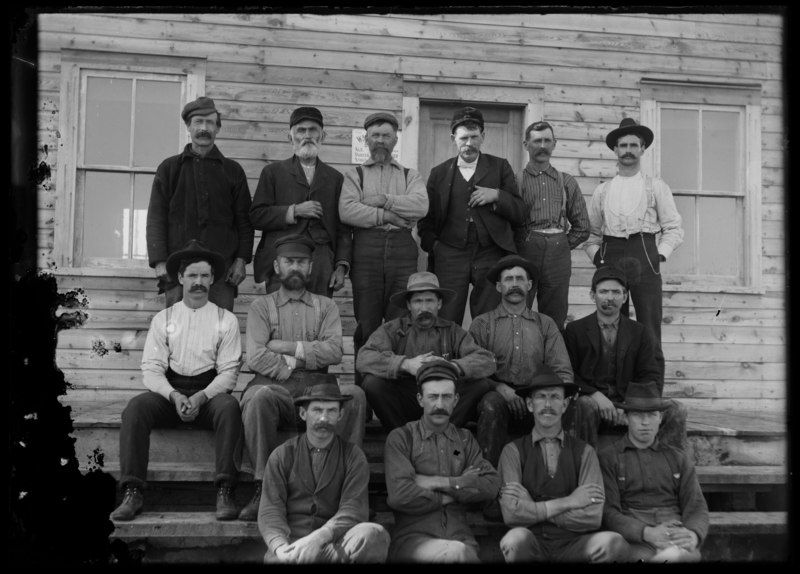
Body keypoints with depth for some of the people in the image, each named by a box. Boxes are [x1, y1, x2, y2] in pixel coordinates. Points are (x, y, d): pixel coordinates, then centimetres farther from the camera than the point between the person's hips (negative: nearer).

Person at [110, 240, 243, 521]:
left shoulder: (226, 319, 8)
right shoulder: (163, 319, 12)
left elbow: (229, 372, 1)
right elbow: (151, 369, 4)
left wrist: (200, 397, -16)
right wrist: (174, 396, -15)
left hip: (210, 393, -1)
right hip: (170, 391, 1)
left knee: (229, 406, -34)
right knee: (136, 407, -28)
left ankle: (224, 492, -35)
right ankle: (132, 493, -30)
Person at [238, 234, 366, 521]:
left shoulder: (326, 306, 20)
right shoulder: (261, 305, 16)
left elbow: (333, 352, 1)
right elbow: (255, 357, 0)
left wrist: (287, 347, -3)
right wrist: (290, 367, -7)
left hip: (315, 387, 1)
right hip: (274, 385, -1)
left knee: (354, 394, -29)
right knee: (259, 396, -36)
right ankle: (263, 489, -26)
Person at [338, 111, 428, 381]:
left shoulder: (410, 175, 18)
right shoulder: (354, 175, 14)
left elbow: (421, 205, -2)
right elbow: (347, 210, -5)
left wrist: (384, 200, -7)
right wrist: (387, 216, -7)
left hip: (403, 250, 1)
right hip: (366, 250, -1)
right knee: (366, 324, -1)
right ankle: (364, 386, 6)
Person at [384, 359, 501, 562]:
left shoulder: (465, 439, 18)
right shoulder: (400, 438, 4)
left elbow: (491, 486, 3)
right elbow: (400, 495, -9)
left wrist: (438, 483, -5)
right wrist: (458, 490, -1)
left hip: (460, 537, 3)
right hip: (412, 536, -3)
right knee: (455, 552, -32)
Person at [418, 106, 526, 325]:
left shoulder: (500, 167, 11)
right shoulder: (439, 173, 13)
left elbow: (520, 214, 8)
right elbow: (426, 220, 16)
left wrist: (497, 196, -8)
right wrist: (433, 245, -1)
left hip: (490, 256, 0)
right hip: (450, 256, 1)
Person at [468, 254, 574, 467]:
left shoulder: (546, 324, 17)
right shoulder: (482, 324, 12)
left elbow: (563, 371, 10)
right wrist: (500, 387, -17)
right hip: (497, 396, -1)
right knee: (492, 404, -36)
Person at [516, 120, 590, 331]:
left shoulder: (567, 182, 14)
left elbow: (582, 228, 15)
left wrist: (561, 246, 7)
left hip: (559, 255, 3)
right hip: (524, 254, -2)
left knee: (555, 321, 4)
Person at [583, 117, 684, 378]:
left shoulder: (657, 187, 11)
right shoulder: (601, 191, 17)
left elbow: (674, 228, 8)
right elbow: (590, 232, 18)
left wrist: (660, 255, -5)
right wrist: (596, 256, 2)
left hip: (645, 257, -2)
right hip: (610, 257, 2)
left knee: (649, 334, -7)